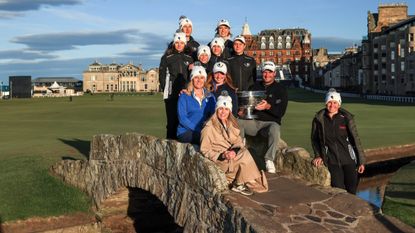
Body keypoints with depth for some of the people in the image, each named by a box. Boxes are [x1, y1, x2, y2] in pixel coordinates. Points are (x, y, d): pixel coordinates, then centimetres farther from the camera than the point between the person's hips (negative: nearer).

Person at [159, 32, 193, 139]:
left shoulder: (189, 58, 14)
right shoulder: (167, 57, 7)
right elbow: (162, 75, 5)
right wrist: (165, 89, -4)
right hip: (171, 94, -2)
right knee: (172, 118, -4)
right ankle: (170, 138, 2)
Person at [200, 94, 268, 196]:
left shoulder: (231, 123, 8)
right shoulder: (209, 128, -12)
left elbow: (238, 141, 3)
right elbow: (205, 150, -10)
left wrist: (235, 151, -21)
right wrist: (222, 155, -23)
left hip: (232, 154, 6)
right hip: (219, 159, -6)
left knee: (244, 152, -26)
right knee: (245, 156, -25)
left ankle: (239, 184, -12)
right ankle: (238, 184, -8)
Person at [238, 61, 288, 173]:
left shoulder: (280, 89, 6)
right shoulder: (256, 86, 19)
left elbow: (281, 112, -5)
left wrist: (268, 106, -24)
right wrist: (243, 111, -5)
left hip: (270, 122, -4)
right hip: (253, 121, 4)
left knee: (274, 129, -38)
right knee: (237, 122, -24)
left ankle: (269, 160, -31)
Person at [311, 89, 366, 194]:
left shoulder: (346, 118, -5)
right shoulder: (319, 119, -2)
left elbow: (355, 139, -2)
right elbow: (314, 139, 13)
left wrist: (361, 161, -2)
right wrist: (318, 156, 4)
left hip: (349, 160, 0)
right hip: (332, 161, 0)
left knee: (352, 190, 6)